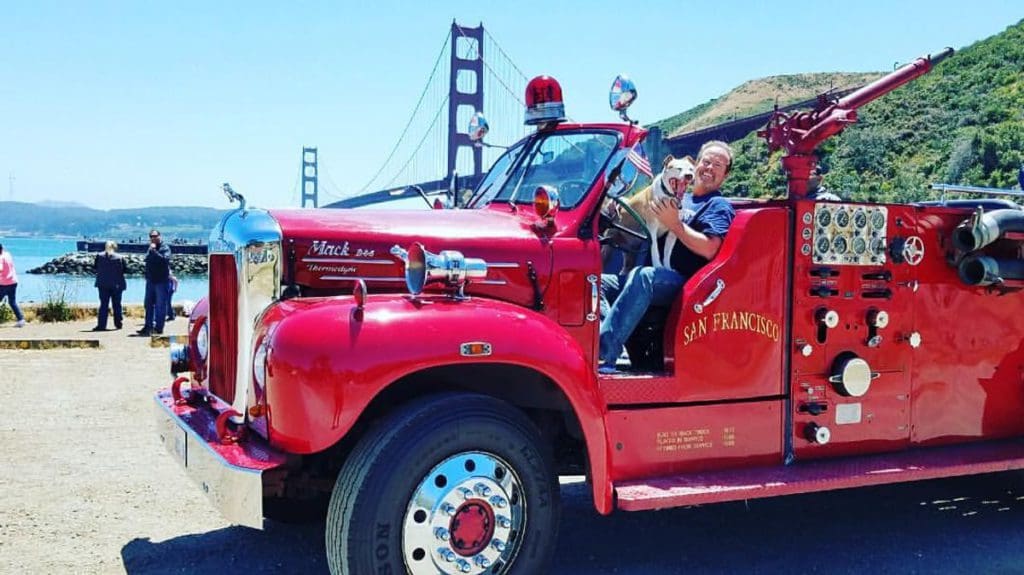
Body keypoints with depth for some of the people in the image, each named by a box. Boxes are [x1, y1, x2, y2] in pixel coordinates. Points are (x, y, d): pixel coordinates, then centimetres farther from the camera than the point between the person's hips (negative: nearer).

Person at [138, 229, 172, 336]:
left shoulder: (165, 248, -6)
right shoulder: (150, 249, 16)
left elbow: (165, 259, -23)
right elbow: (147, 260, 23)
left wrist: (154, 250, -22)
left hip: (161, 281, -7)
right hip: (150, 281, 7)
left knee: (160, 305, -3)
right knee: (148, 304, 10)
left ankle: (158, 327, 1)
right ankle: (148, 327, 17)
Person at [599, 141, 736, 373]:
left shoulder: (719, 206, 5)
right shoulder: (681, 199, 26)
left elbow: (709, 249, -12)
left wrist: (675, 224, -13)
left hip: (681, 283, -8)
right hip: (651, 280, 8)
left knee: (642, 276, -37)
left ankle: (604, 352, -46)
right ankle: (606, 337, -36)